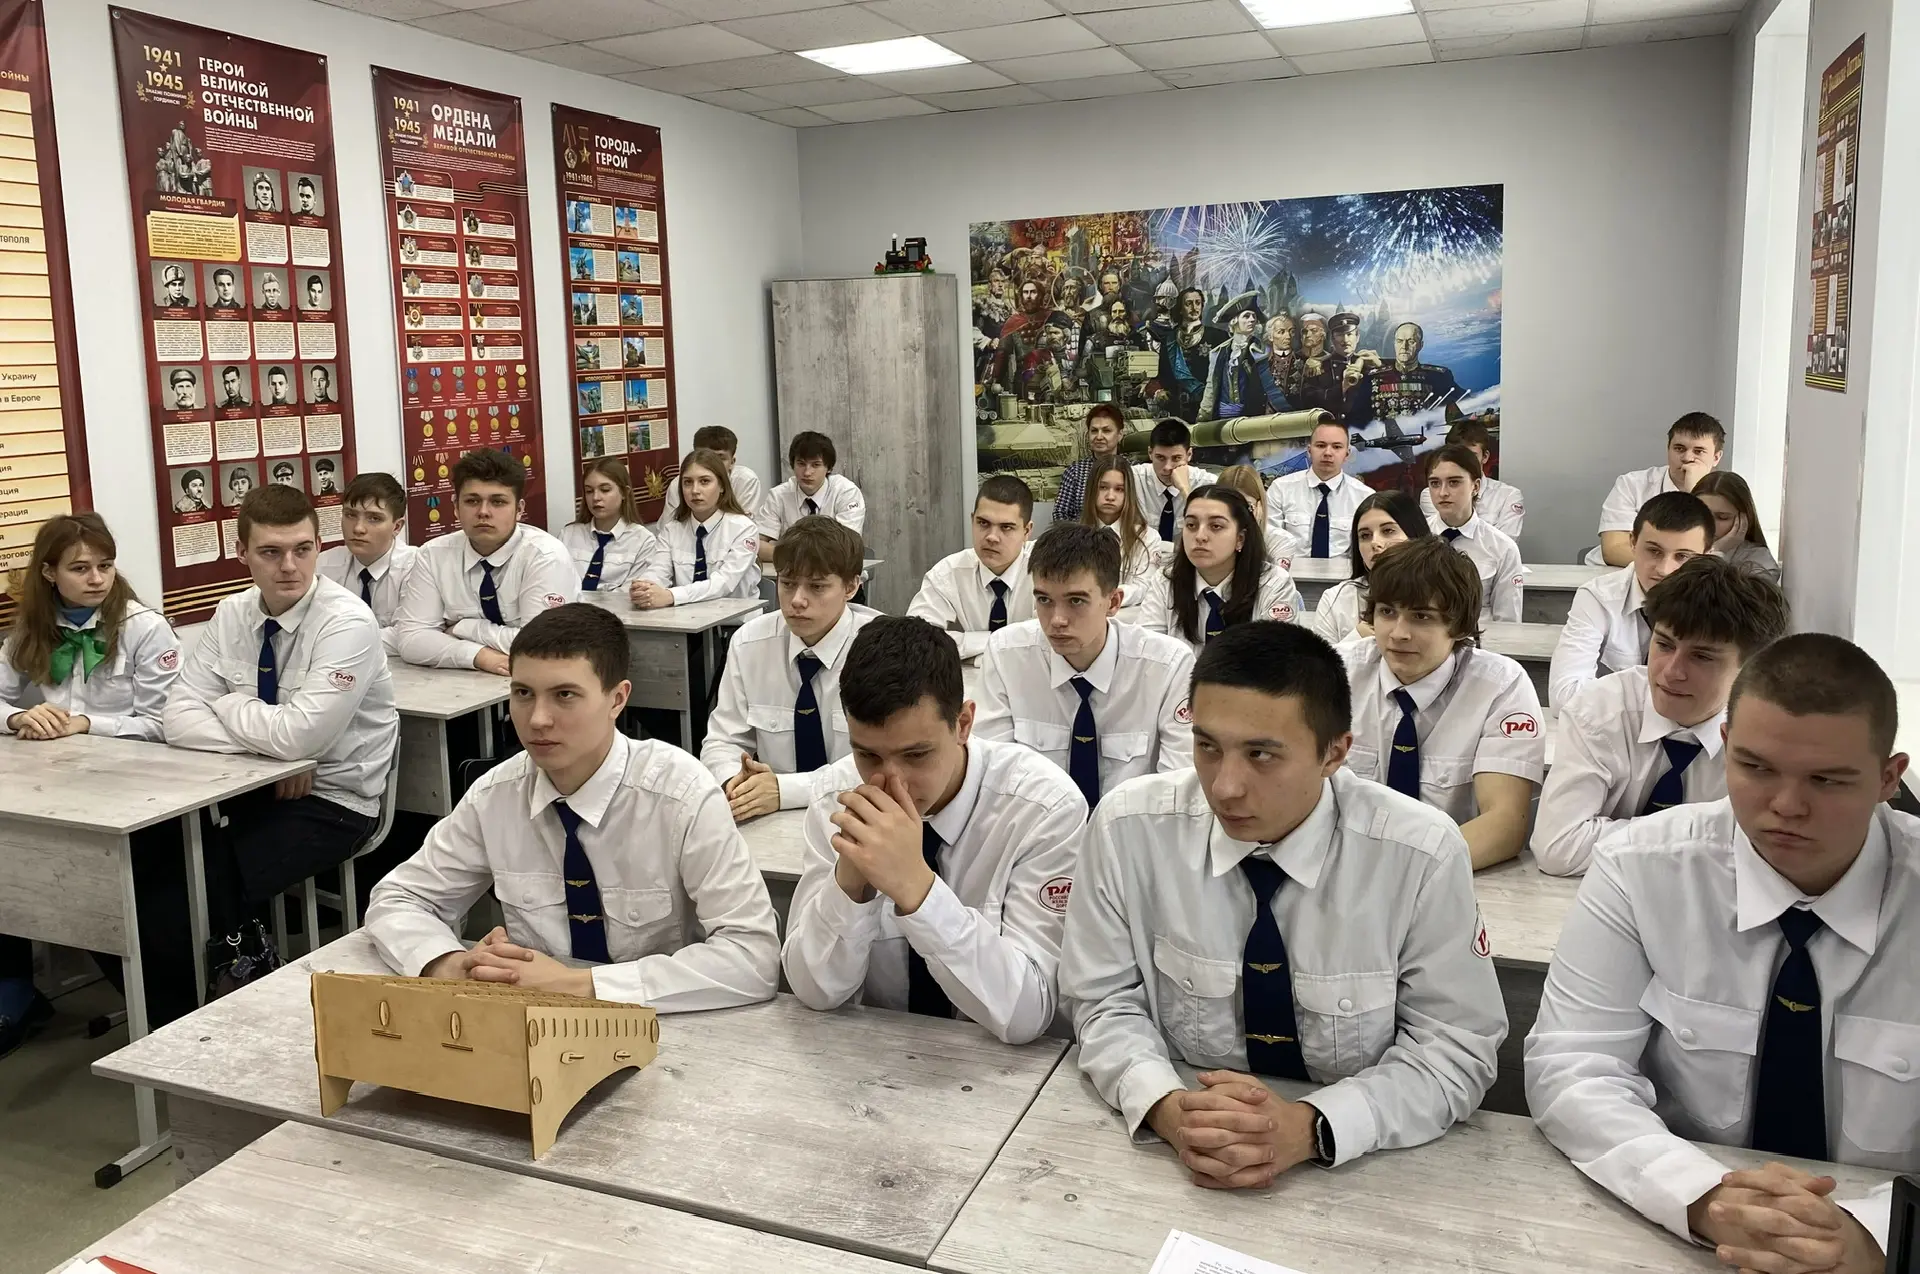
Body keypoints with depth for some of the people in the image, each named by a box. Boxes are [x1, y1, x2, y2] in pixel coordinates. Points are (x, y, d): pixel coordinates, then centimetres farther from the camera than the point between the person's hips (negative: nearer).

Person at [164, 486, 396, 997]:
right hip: (257, 786, 6)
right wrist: (265, 743, -17)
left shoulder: (347, 623, -19)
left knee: (207, 886, -21)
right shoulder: (233, 613, 1)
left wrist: (229, 704, -9)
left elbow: (299, 735, -27)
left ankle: (239, 966, 9)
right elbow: (178, 716, -3)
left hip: (334, 800, -6)